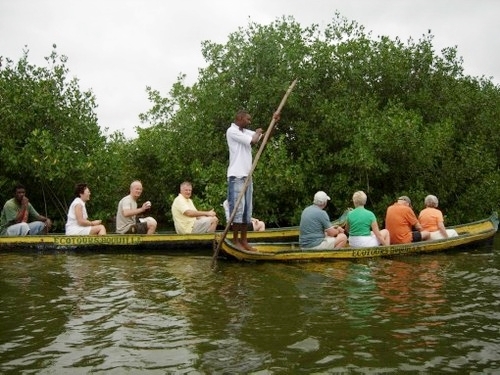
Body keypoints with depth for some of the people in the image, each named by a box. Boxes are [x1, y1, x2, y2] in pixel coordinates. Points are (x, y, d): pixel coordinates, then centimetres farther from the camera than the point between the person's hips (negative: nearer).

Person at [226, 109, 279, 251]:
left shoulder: (246, 132, 16)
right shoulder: (232, 131, -11)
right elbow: (253, 141, -16)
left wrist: (274, 122, 5)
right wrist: (258, 132, 5)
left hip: (247, 176, 9)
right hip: (236, 176, -9)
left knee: (247, 209, 9)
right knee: (237, 208, -7)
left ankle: (243, 240, 15)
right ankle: (235, 241, 1)